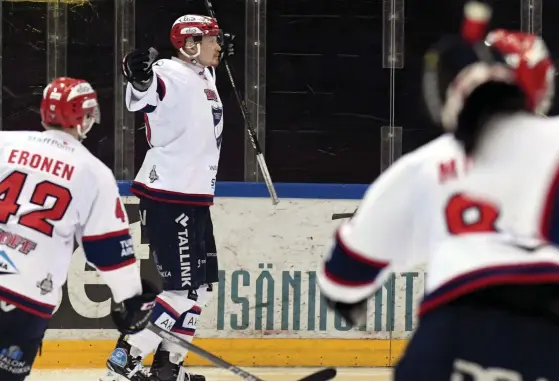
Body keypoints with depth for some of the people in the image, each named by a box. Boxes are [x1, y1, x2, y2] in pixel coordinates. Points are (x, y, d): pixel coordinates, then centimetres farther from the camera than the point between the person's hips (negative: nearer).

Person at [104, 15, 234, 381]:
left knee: (201, 285, 13)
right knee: (185, 286, -13)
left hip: (194, 198, 10)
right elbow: (144, 95, -39)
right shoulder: (172, 75, -15)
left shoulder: (204, 77, 13)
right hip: (168, 196, -10)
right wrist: (139, 76, -58)